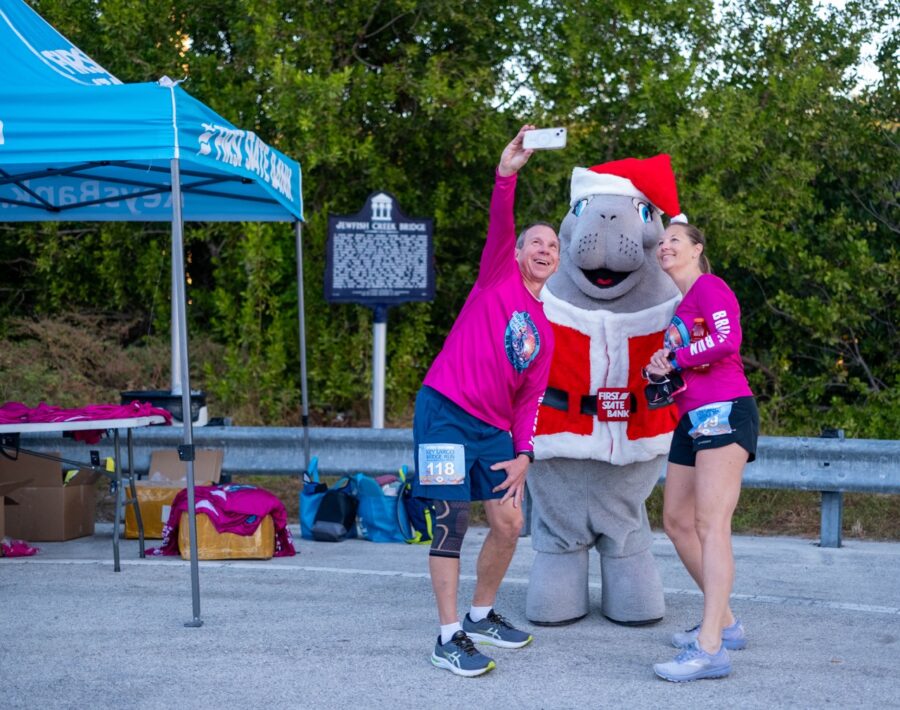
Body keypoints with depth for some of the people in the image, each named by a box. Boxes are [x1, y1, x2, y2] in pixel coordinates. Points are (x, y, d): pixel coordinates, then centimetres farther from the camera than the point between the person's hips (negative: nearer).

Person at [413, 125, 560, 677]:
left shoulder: (545, 332, 16)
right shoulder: (499, 277, 3)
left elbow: (529, 399, 14)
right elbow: (499, 228, -17)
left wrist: (523, 455, 1)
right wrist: (506, 175, -33)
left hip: (493, 428, 7)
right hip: (446, 410, -6)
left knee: (510, 521, 6)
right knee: (451, 521, -8)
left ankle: (482, 615, 26)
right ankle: (450, 638, -4)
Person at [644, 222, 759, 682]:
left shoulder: (709, 287, -4)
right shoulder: (677, 306, 22)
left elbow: (727, 340, -19)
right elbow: (671, 360, 26)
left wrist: (673, 358, -8)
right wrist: (656, 369, 3)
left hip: (725, 411, -10)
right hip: (692, 419, 10)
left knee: (711, 521, -18)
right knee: (677, 521, 11)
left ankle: (711, 648, -24)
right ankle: (724, 621, 23)